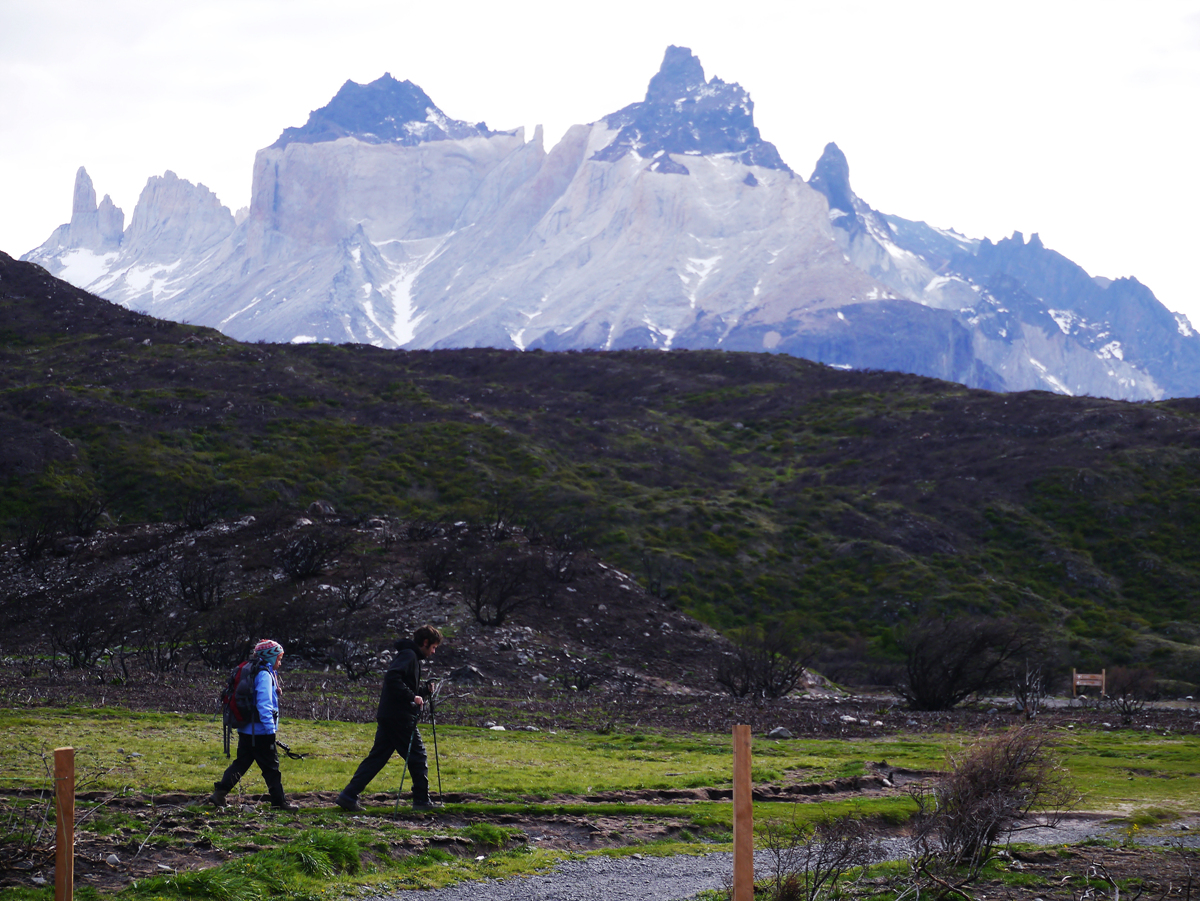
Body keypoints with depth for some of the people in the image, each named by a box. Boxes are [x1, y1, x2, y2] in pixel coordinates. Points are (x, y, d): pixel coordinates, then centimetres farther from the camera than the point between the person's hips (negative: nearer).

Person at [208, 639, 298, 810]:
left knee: (241, 763, 12)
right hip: (260, 732, -9)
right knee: (271, 767, 0)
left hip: (246, 730, 9)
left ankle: (219, 793, 6)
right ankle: (279, 801, 5)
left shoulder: (253, 671, 16)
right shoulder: (264, 675, -14)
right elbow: (264, 705, -20)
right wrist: (271, 730, -20)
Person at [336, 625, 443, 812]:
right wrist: (412, 696, -24)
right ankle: (422, 800, 8)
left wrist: (423, 690, 16)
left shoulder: (409, 655, 21)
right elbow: (392, 677, -25)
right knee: (417, 756, 1)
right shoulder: (409, 655, -10)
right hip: (400, 717, -10)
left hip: (388, 717, 10)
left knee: (376, 758, 7)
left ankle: (349, 795, 2)